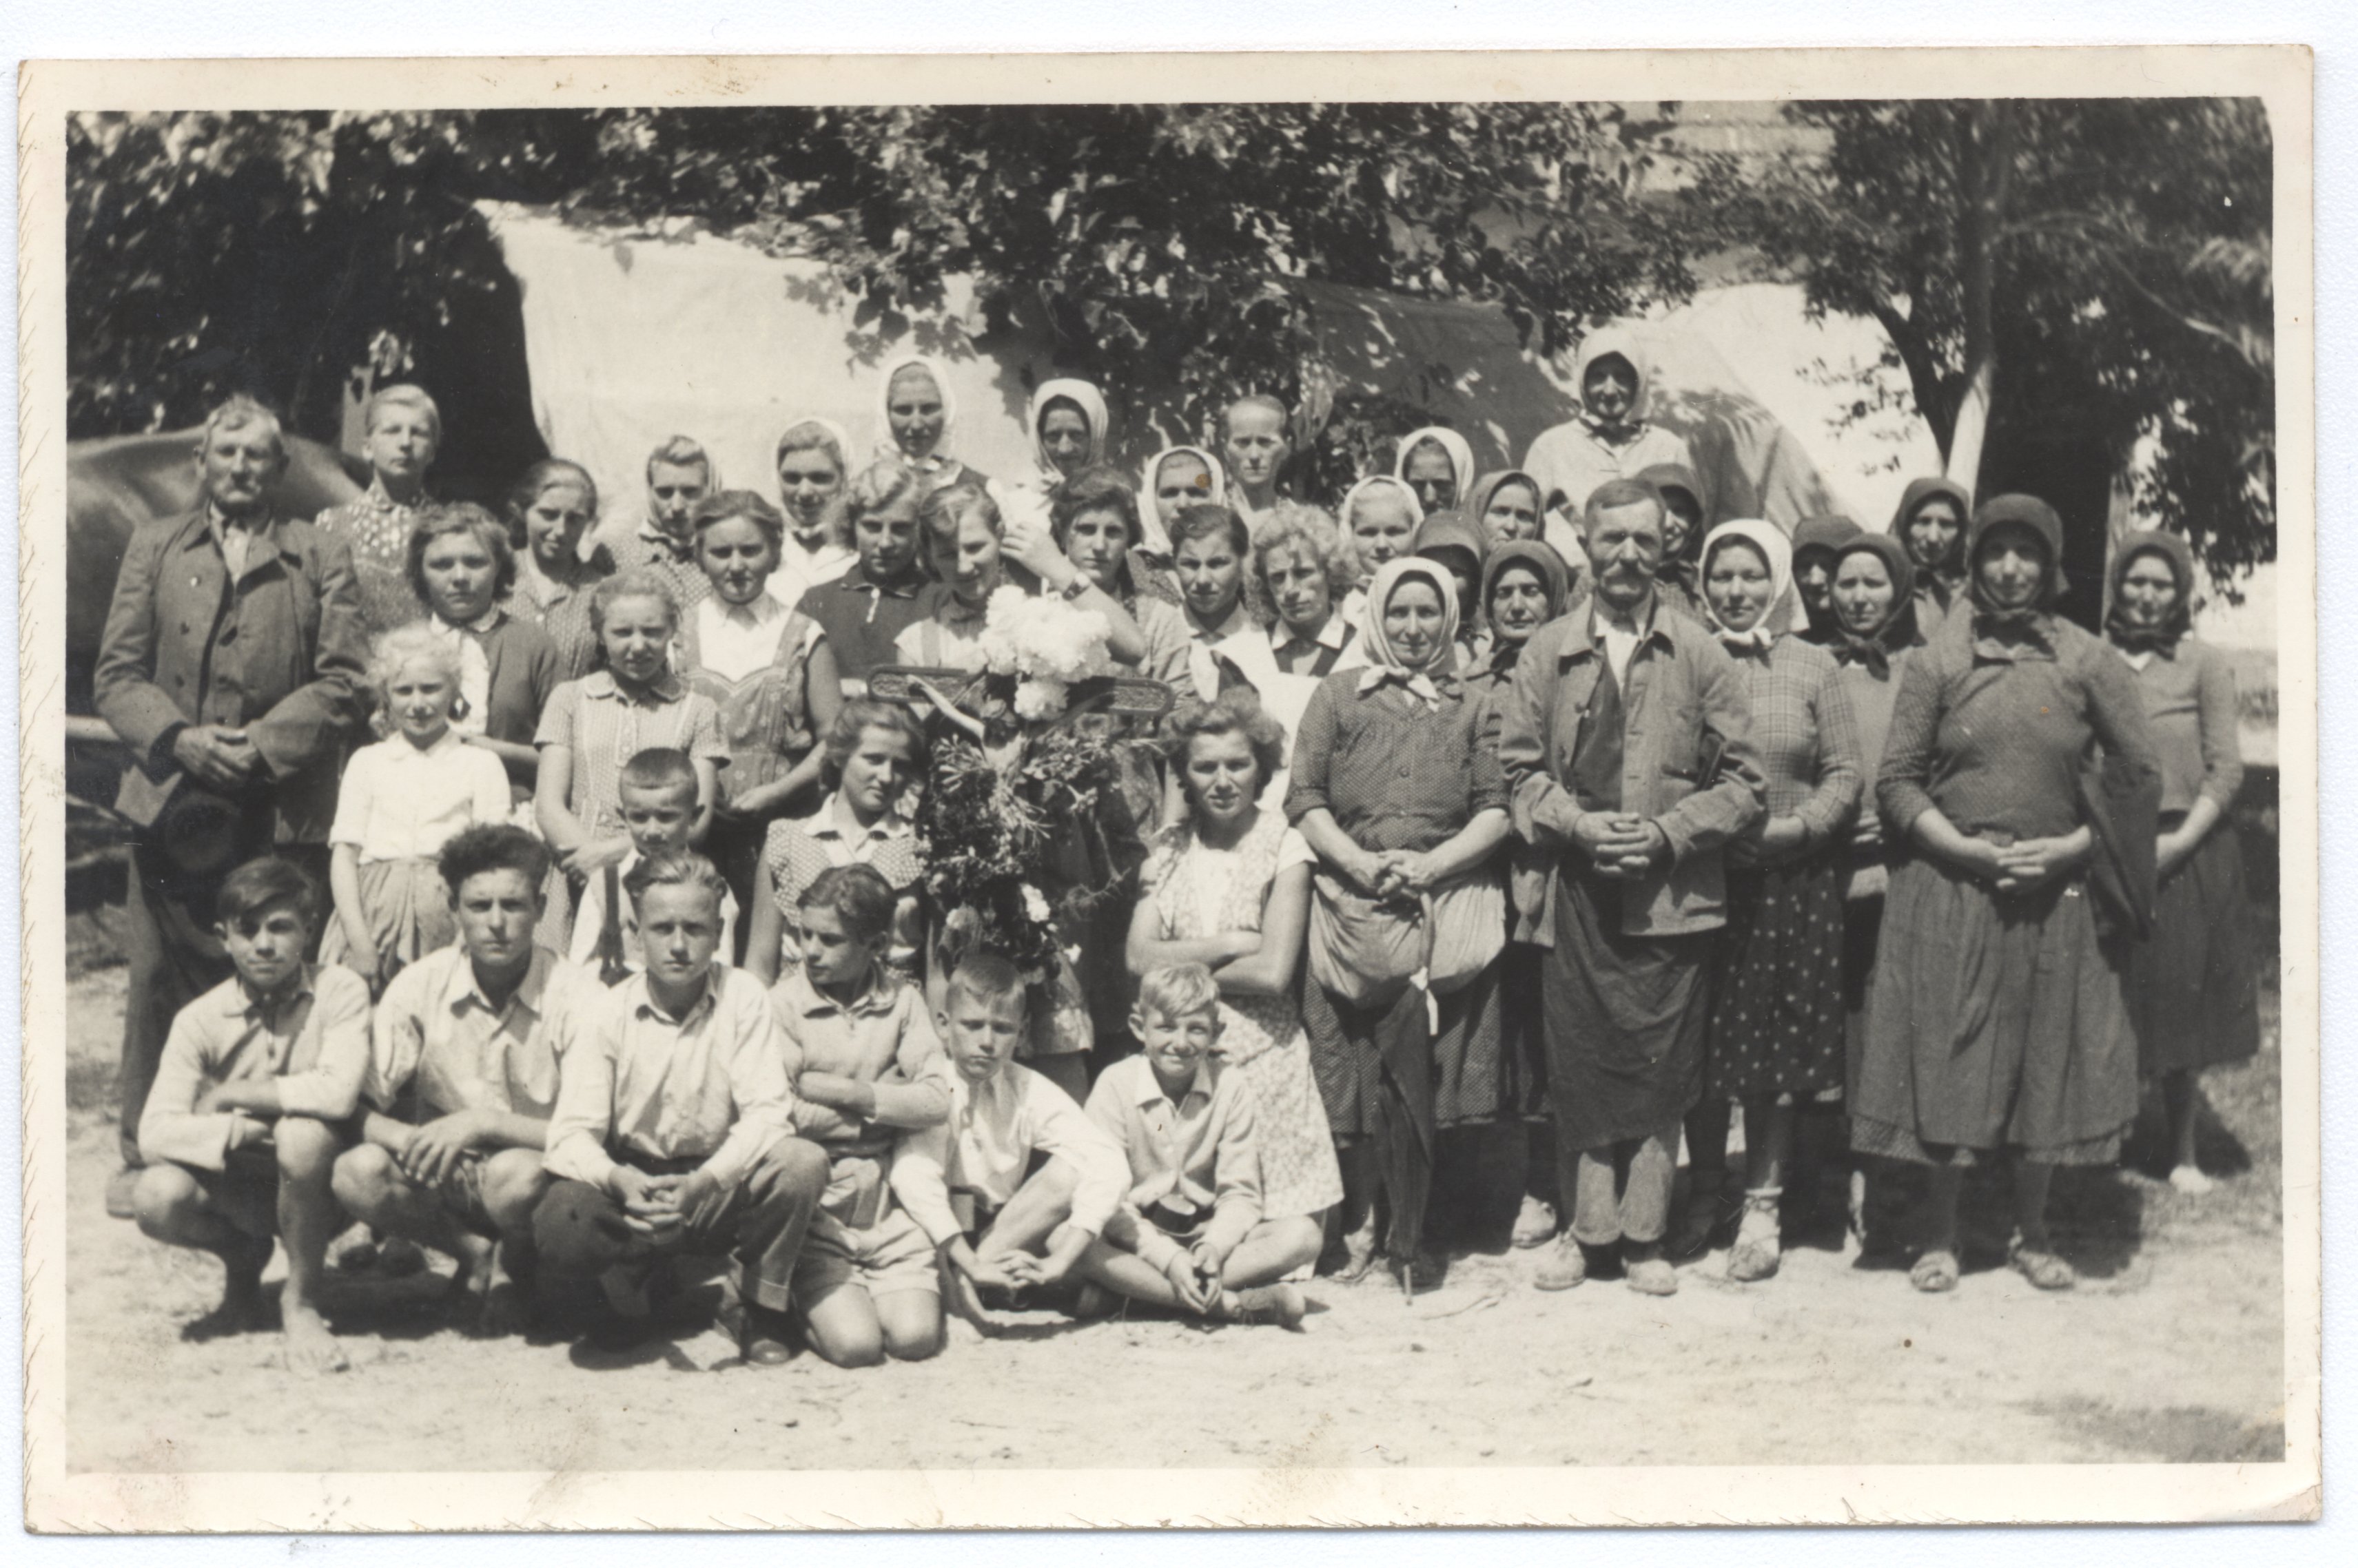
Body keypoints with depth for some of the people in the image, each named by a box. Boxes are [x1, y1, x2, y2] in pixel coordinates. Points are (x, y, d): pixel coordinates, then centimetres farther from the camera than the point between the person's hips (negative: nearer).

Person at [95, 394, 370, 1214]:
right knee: (159, 978, 3)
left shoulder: (321, 558, 10)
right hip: (173, 799, 1)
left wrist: (262, 744, -11)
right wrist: (179, 737, -9)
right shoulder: (154, 547, 15)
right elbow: (117, 672, 8)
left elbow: (344, 681, 1)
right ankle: (146, 1156, 13)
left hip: (283, 806, -1)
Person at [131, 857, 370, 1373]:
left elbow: (338, 1092, -29)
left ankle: (301, 1304, -12)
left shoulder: (340, 992, -11)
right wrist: (243, 1130, -29)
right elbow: (155, 1133, -15)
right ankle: (244, 1263, 8)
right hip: (240, 1190, 2)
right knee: (157, 1197, -27)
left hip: (316, 1191, -2)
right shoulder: (201, 1019, -6)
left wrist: (229, 1096, -18)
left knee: (304, 1132, -34)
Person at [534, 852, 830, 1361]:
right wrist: (620, 1180, -35)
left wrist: (704, 1181, -33)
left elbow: (768, 1110, -15)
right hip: (632, 1182, 0)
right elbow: (572, 1132, -13)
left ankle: (755, 1308, -4)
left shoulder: (743, 998, -7)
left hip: (720, 1186, 0)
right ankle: (632, 1292, 7)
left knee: (803, 1163, -30)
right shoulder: (608, 1014, -6)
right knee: (559, 1226, -31)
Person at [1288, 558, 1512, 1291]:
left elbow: (1498, 810, 6)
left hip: (1446, 907, 0)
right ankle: (1359, 1229, 7)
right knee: (1352, 1072, -3)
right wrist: (1359, 862, -9)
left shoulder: (1472, 705, 14)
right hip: (1353, 904, 0)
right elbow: (1303, 798, 6)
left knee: (1421, 1076, -5)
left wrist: (1430, 864, -9)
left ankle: (1409, 1235, 4)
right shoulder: (1338, 695, 13)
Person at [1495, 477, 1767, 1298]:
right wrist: (1576, 825, -10)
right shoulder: (1545, 654, 7)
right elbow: (1519, 767, 6)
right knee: (1578, 1067, 3)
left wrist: (1667, 833, -10)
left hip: (1673, 896, -1)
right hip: (1577, 892, 1)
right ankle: (1587, 1225, 15)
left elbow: (1743, 780, 3)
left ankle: (1643, 1234, 13)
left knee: (1661, 1072, 3)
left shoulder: (1701, 656, 4)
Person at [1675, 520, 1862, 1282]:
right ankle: (1702, 1190, 20)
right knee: (1700, 1042, 5)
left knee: (1777, 1042, 3)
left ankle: (1762, 1207, 12)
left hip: (1792, 882, 0)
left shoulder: (1814, 668, 4)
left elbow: (1845, 774, 2)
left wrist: (1792, 827, -12)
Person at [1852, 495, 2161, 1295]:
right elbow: (1896, 779, -2)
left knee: (2049, 1062, 7)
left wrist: (2072, 848, -8)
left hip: (2056, 892, 1)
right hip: (1950, 890, -1)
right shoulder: (1939, 660, -1)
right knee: (1947, 1056, 4)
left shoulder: (2087, 662, 1)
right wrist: (1969, 850, -13)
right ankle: (1941, 1232, 17)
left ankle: (2031, 1232, 23)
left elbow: (2139, 775, 3)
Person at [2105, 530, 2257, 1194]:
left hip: (2185, 855, 0)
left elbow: (2227, 770, -1)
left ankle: (2183, 1153, 17)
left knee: (2181, 1005, 6)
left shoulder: (2203, 664, 2)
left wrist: (2179, 841, -12)